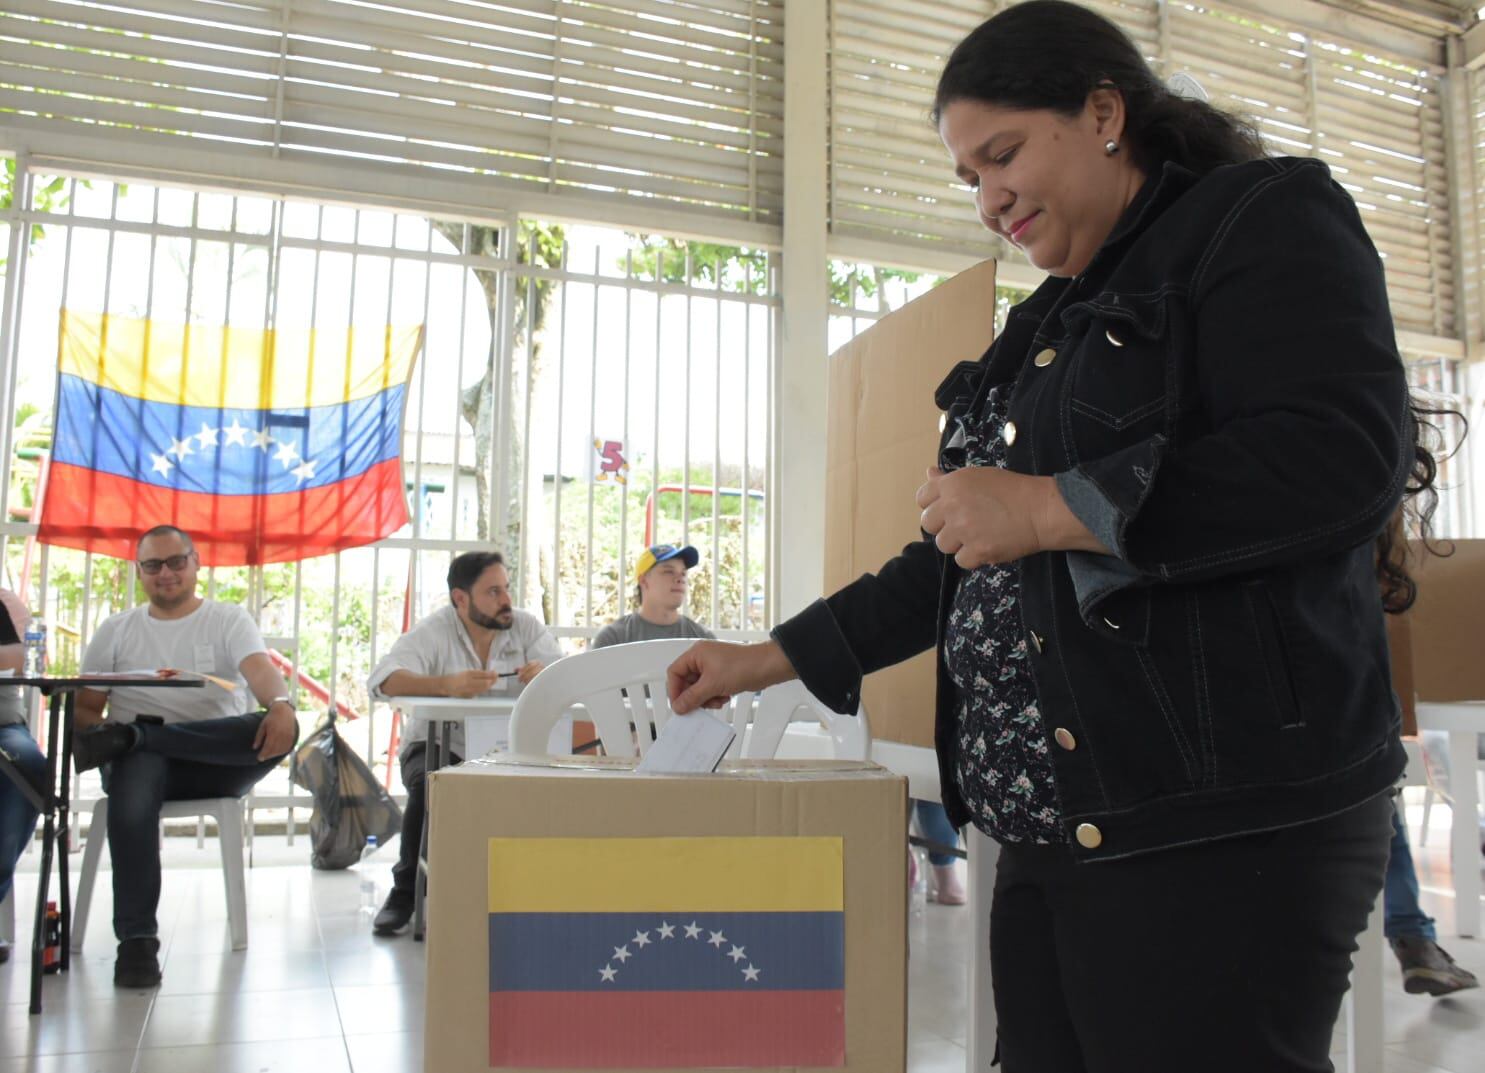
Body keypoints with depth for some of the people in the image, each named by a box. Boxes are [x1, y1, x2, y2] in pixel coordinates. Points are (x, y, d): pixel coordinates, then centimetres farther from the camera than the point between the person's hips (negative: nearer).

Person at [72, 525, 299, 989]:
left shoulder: (229, 620, 9)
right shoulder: (115, 630, 17)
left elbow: (260, 669, -11)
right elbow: (87, 706, 12)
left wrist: (281, 705, -36)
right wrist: (86, 739, -14)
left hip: (217, 763, 0)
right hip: (142, 759, 1)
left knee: (279, 729, -32)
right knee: (137, 773, -37)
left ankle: (127, 737, -26)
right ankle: (136, 941, -33)